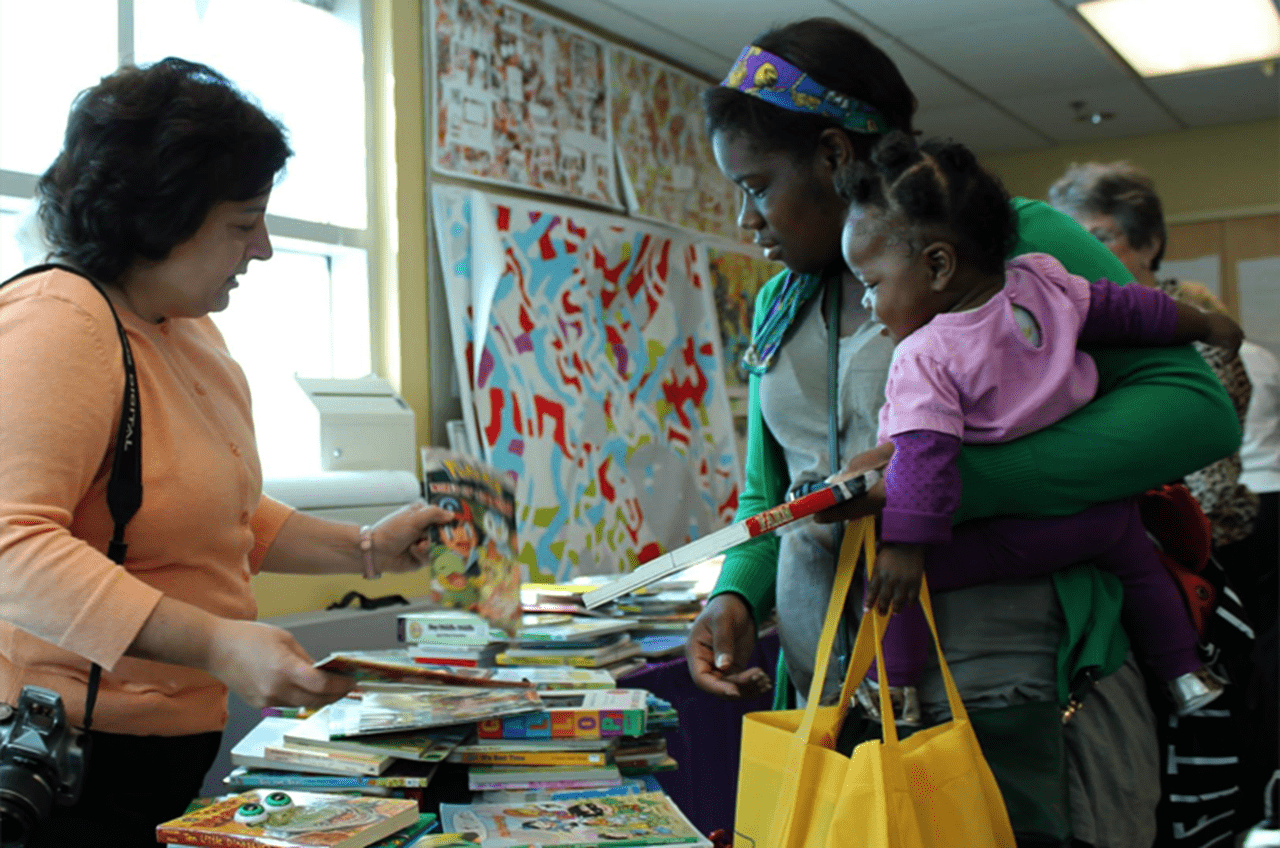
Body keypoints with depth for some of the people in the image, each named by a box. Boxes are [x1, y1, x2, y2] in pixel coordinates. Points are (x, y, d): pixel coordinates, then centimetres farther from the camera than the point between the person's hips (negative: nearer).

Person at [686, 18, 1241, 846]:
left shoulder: (1016, 241, -7)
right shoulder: (781, 304, 13)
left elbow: (1195, 405, -16)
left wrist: (959, 478, -25)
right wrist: (737, 594, -1)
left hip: (1008, 706, -5)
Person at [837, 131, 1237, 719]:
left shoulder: (923, 359, -21)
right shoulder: (1044, 283, -2)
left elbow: (923, 461, -27)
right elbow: (1132, 311, 10)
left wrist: (902, 546, -26)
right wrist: (1208, 325, 25)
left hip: (1015, 535, -7)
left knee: (890, 570, -4)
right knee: (1137, 561, 36)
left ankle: (896, 684, 0)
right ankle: (1186, 674, 45)